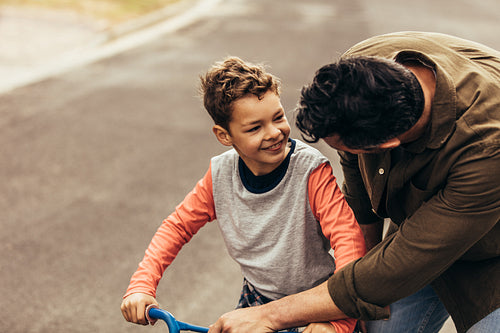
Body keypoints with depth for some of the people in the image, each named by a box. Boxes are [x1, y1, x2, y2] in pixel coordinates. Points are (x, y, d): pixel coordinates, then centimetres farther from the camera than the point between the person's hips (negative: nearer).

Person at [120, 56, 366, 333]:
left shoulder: (311, 171, -24)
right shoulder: (220, 175, -11)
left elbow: (349, 237, -32)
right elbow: (178, 226, 0)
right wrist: (141, 285, -13)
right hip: (257, 298, 3)